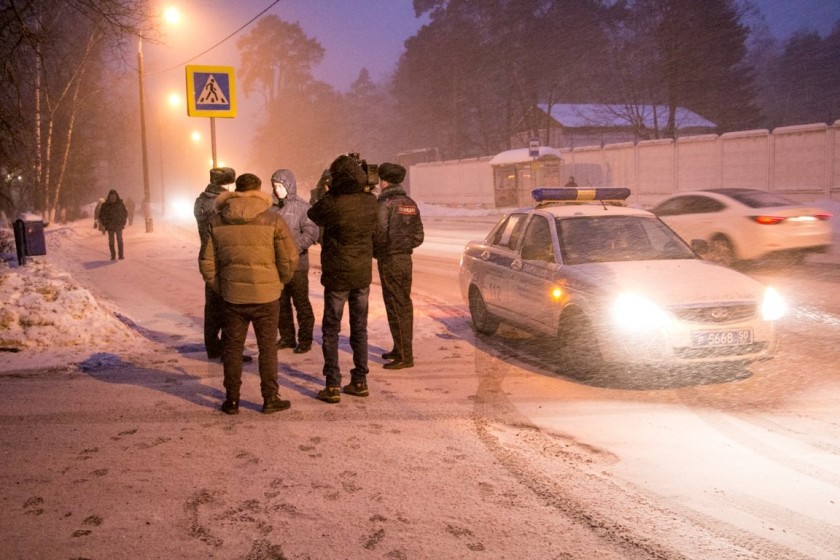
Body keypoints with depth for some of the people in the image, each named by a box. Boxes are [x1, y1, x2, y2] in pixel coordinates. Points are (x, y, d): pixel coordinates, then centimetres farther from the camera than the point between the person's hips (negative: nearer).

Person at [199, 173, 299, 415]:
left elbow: (206, 262, 2)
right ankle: (270, 399, 15)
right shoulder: (272, 219, -7)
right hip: (266, 295, -2)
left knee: (232, 347, 13)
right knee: (267, 347, 10)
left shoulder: (217, 221, 1)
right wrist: (280, 282, 10)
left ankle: (232, 400, 19)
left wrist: (220, 287, 13)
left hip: (232, 295, 2)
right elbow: (290, 258, -7)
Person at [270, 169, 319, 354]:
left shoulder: (302, 207, -10)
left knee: (301, 303, 5)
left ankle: (305, 340, 15)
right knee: (281, 303, 15)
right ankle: (287, 337, 28)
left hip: (296, 264, -6)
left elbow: (311, 233, -15)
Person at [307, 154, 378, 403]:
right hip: (363, 275, 4)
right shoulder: (370, 202, -5)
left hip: (337, 275, -4)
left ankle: (332, 385, 5)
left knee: (331, 329, 6)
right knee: (359, 328, 15)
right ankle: (360, 381, 21)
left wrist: (327, 194, 12)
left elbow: (313, 214, -1)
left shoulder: (331, 204, -19)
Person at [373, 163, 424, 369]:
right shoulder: (411, 204, 9)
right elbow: (418, 236, 10)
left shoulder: (385, 203, -14)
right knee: (405, 306, 15)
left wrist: (374, 252, -2)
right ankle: (401, 349, 27)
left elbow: (380, 234, -19)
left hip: (389, 260, -8)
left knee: (395, 308, -4)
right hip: (406, 259, 8)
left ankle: (404, 356, -3)